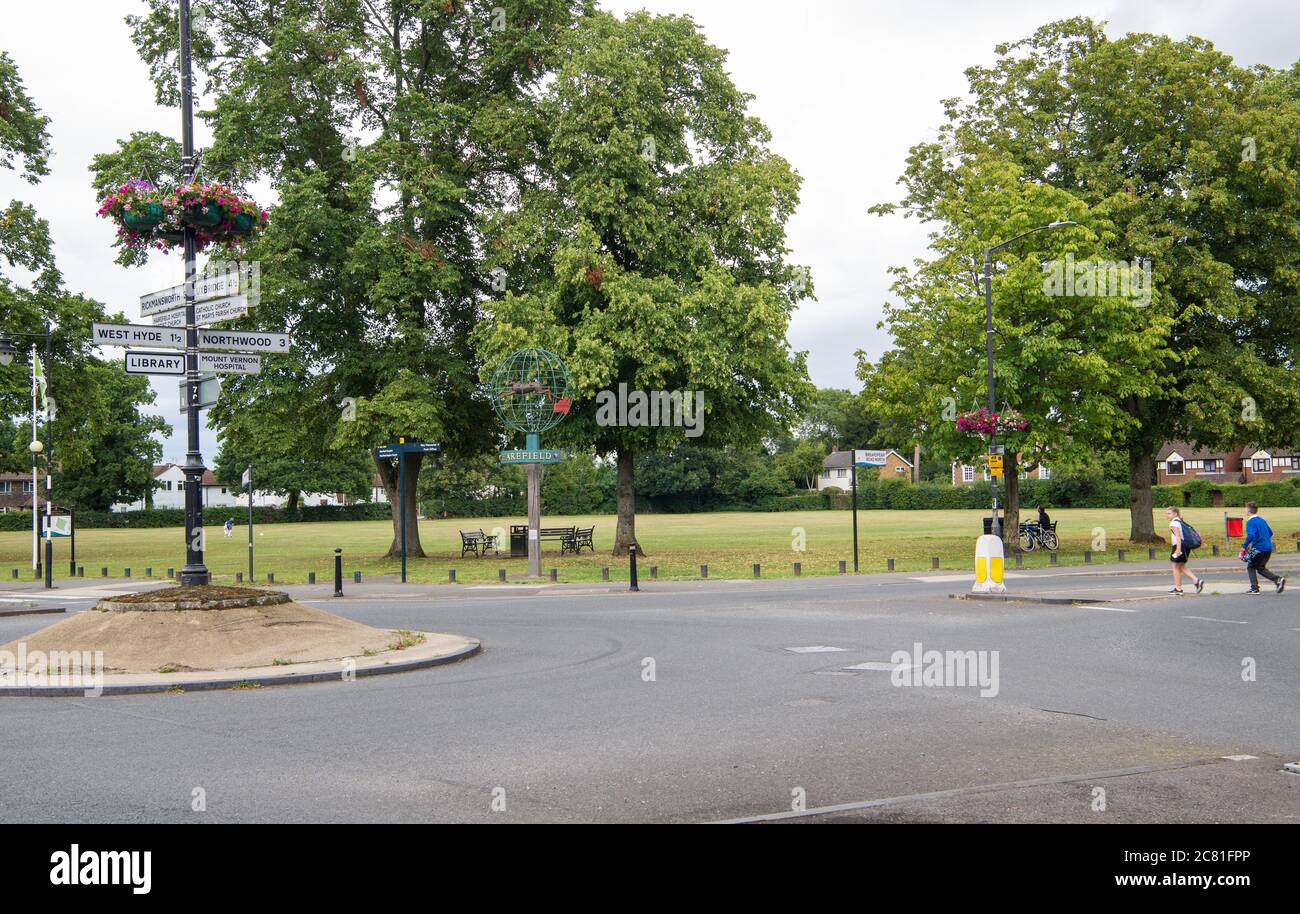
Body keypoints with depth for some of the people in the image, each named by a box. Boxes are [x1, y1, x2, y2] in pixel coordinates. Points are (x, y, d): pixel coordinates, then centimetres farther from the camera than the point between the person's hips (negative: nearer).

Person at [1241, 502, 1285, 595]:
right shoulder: (1262, 520, 16)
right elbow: (1270, 533, 24)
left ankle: (1254, 588, 2)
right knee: (1261, 568, 17)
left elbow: (1251, 535, -25)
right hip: (1268, 548, 8)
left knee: (1251, 567, 9)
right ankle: (1278, 580, -2)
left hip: (1259, 548, -8)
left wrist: (1244, 547, -17)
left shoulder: (1250, 522, -11)